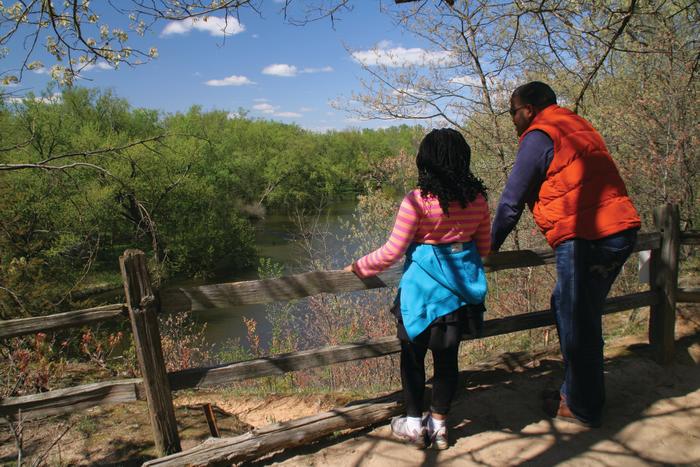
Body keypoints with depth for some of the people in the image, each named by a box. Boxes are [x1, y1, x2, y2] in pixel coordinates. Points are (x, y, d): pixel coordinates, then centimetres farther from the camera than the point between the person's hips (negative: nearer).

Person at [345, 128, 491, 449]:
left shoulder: (417, 200, -17)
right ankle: (439, 426, 28)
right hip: (462, 288, 5)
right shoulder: (477, 198, -2)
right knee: (447, 357, 15)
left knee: (413, 356, 13)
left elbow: (392, 252, -13)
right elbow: (484, 247, 8)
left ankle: (414, 424, 25)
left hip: (423, 289, -4)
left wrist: (359, 267, 1)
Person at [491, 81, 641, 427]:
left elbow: (512, 200, -5)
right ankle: (576, 390, 31)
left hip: (585, 238, -9)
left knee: (577, 324, 3)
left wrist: (491, 245, 6)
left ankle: (583, 409, 17)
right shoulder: (577, 126, 21)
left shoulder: (540, 136, -6)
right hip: (621, 229, 9)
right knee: (567, 307, 20)